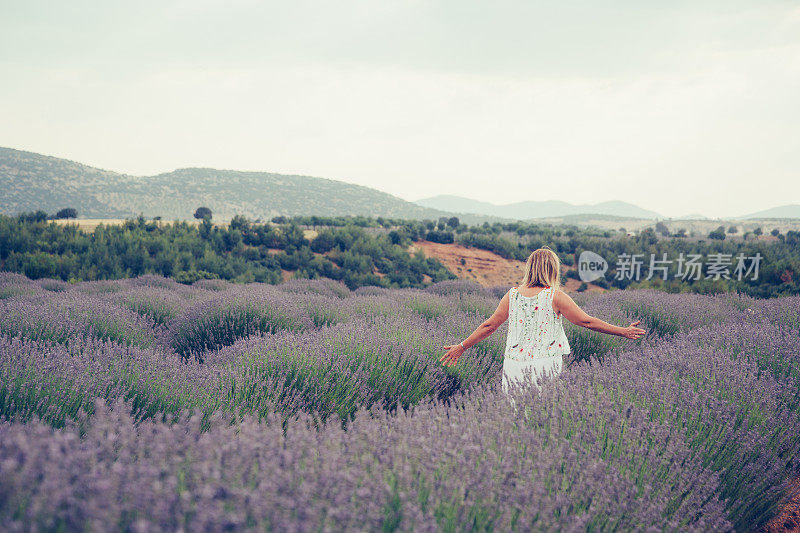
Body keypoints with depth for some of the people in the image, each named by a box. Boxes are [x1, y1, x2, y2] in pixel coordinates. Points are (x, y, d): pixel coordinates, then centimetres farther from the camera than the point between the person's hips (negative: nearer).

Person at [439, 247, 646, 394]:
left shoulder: (512, 295, 3)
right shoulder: (555, 296, -6)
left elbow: (489, 325, 8)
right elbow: (587, 321, -4)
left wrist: (462, 347, 19)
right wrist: (623, 331, 6)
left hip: (514, 363, 3)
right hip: (545, 364, -3)